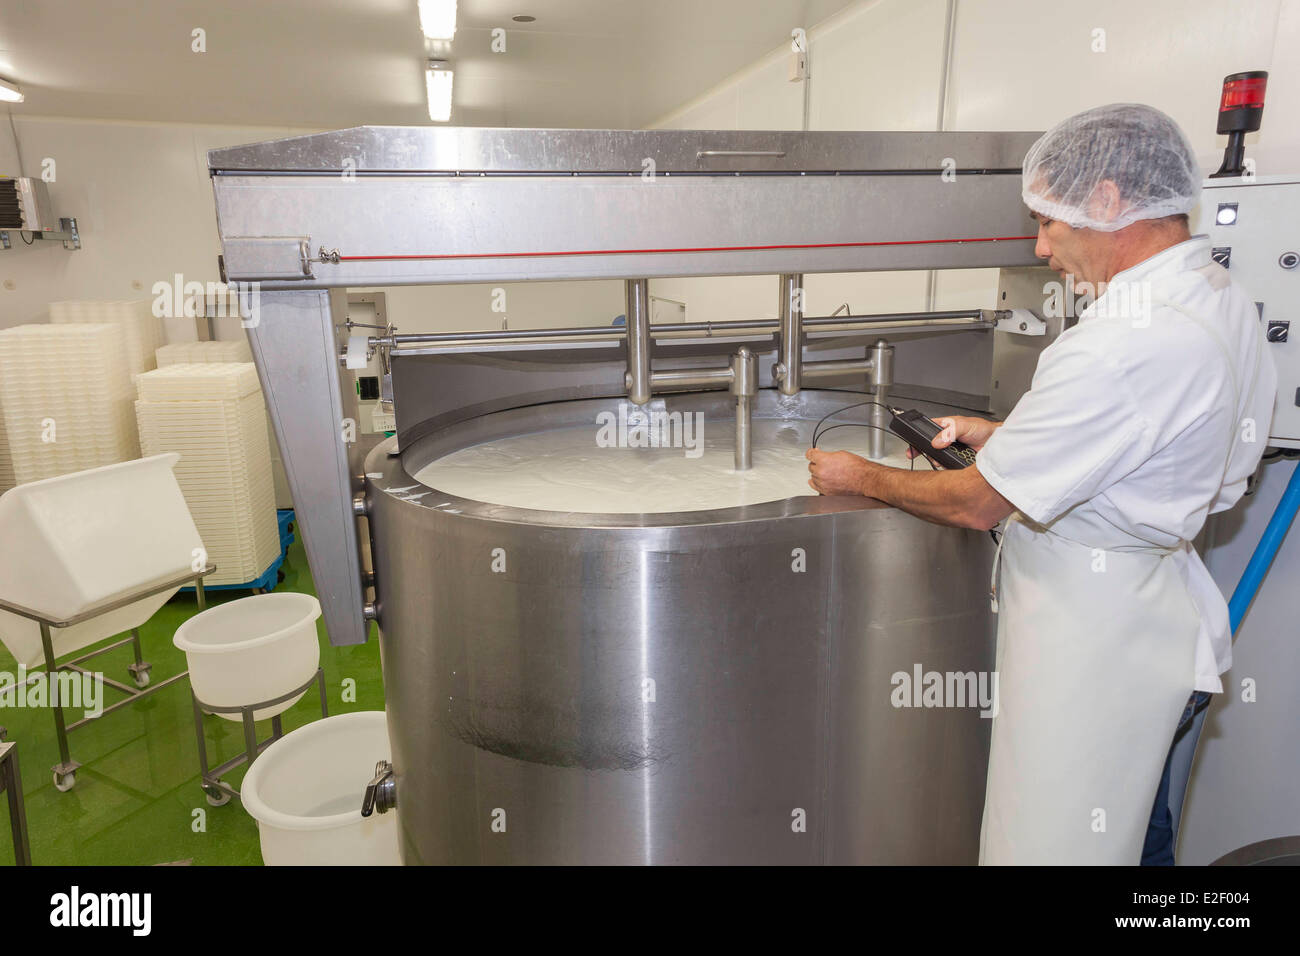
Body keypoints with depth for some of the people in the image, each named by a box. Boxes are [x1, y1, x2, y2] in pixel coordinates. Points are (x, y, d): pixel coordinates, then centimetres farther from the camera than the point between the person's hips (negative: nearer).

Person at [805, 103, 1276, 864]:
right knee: (1130, 826, 26)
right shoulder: (1227, 301, 4)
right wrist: (1005, 437, 10)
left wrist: (859, 479, -6)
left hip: (1089, 634, -10)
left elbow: (979, 504, -20)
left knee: (1050, 841, 6)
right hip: (1164, 610, 10)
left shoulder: (1122, 347, -28)